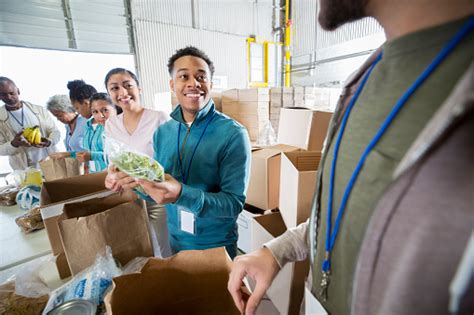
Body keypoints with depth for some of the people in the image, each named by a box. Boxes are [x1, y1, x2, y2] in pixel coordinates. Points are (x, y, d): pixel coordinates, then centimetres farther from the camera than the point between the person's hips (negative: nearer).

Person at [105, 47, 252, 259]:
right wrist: (140, 181, -18)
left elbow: (234, 203, -22)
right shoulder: (162, 132, -4)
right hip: (175, 240, 5)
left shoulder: (233, 134, -21)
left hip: (217, 246, -4)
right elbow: (158, 190, 4)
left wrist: (181, 194, -35)